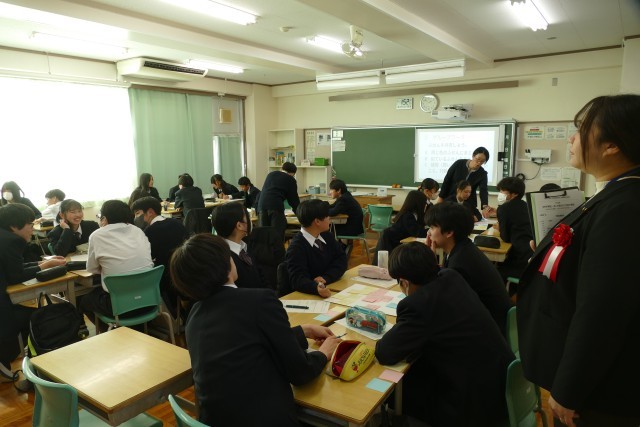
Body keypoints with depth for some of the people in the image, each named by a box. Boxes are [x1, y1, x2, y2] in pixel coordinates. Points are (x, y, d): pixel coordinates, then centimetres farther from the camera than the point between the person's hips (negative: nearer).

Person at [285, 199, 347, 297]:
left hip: (334, 288, 5)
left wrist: (326, 277, -13)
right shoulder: (296, 248, -14)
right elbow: (298, 279, -22)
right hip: (308, 295, -4)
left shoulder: (327, 236, 7)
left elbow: (341, 259, 5)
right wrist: (317, 288, -41)